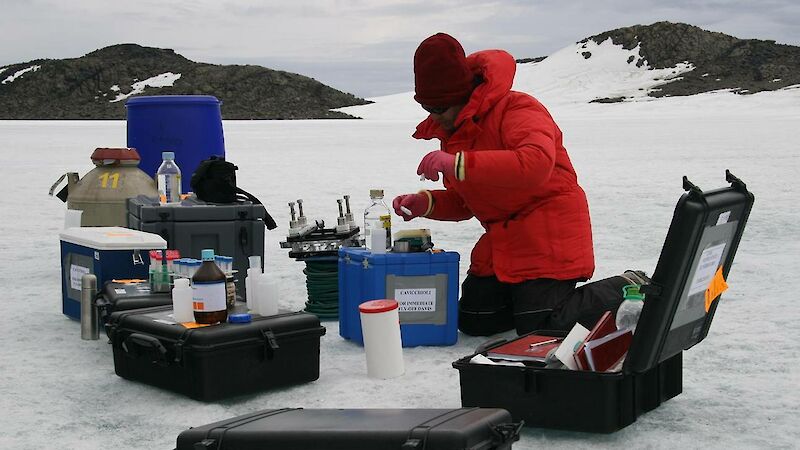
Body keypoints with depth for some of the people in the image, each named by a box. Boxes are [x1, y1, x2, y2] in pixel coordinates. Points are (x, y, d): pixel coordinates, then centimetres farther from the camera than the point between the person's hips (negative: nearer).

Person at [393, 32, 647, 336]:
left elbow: (536, 163, -39)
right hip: (501, 241, 9)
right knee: (472, 322, 6)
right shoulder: (451, 131, 10)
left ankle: (626, 289, 8)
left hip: (548, 234, -9)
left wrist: (458, 163, -38)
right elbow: (464, 203, 18)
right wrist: (425, 203, -4)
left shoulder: (516, 109, -18)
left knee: (540, 331, -13)